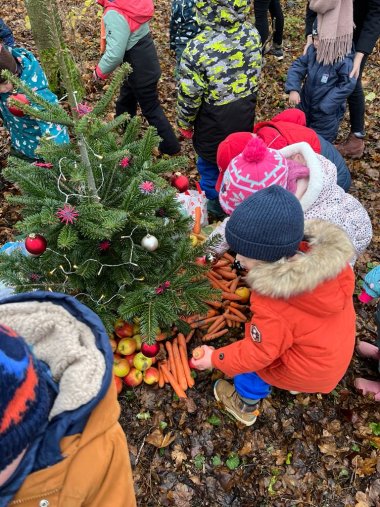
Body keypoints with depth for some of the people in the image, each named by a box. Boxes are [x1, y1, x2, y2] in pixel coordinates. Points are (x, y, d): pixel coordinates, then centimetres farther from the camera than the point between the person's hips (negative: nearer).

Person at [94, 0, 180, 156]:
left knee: (151, 109, 7)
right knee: (126, 99, 27)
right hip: (145, 61, 9)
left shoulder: (114, 14, -31)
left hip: (140, 69, -9)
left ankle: (171, 146, 20)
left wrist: (99, 72, -16)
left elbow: (115, 54, -32)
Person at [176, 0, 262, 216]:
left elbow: (190, 95, -19)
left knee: (211, 163, 20)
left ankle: (214, 203, 40)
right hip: (245, 113, 5)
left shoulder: (198, 48, -30)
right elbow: (256, 73, 4)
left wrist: (184, 122, 0)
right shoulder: (252, 33, -12)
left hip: (215, 120, -5)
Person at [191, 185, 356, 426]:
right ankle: (294, 384, 52)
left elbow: (257, 354, -25)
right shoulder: (331, 257, -22)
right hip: (338, 353, 7)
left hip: (309, 372, -6)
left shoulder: (273, 307, -40)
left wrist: (215, 359, -10)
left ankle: (246, 406, 41)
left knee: (248, 361, 13)